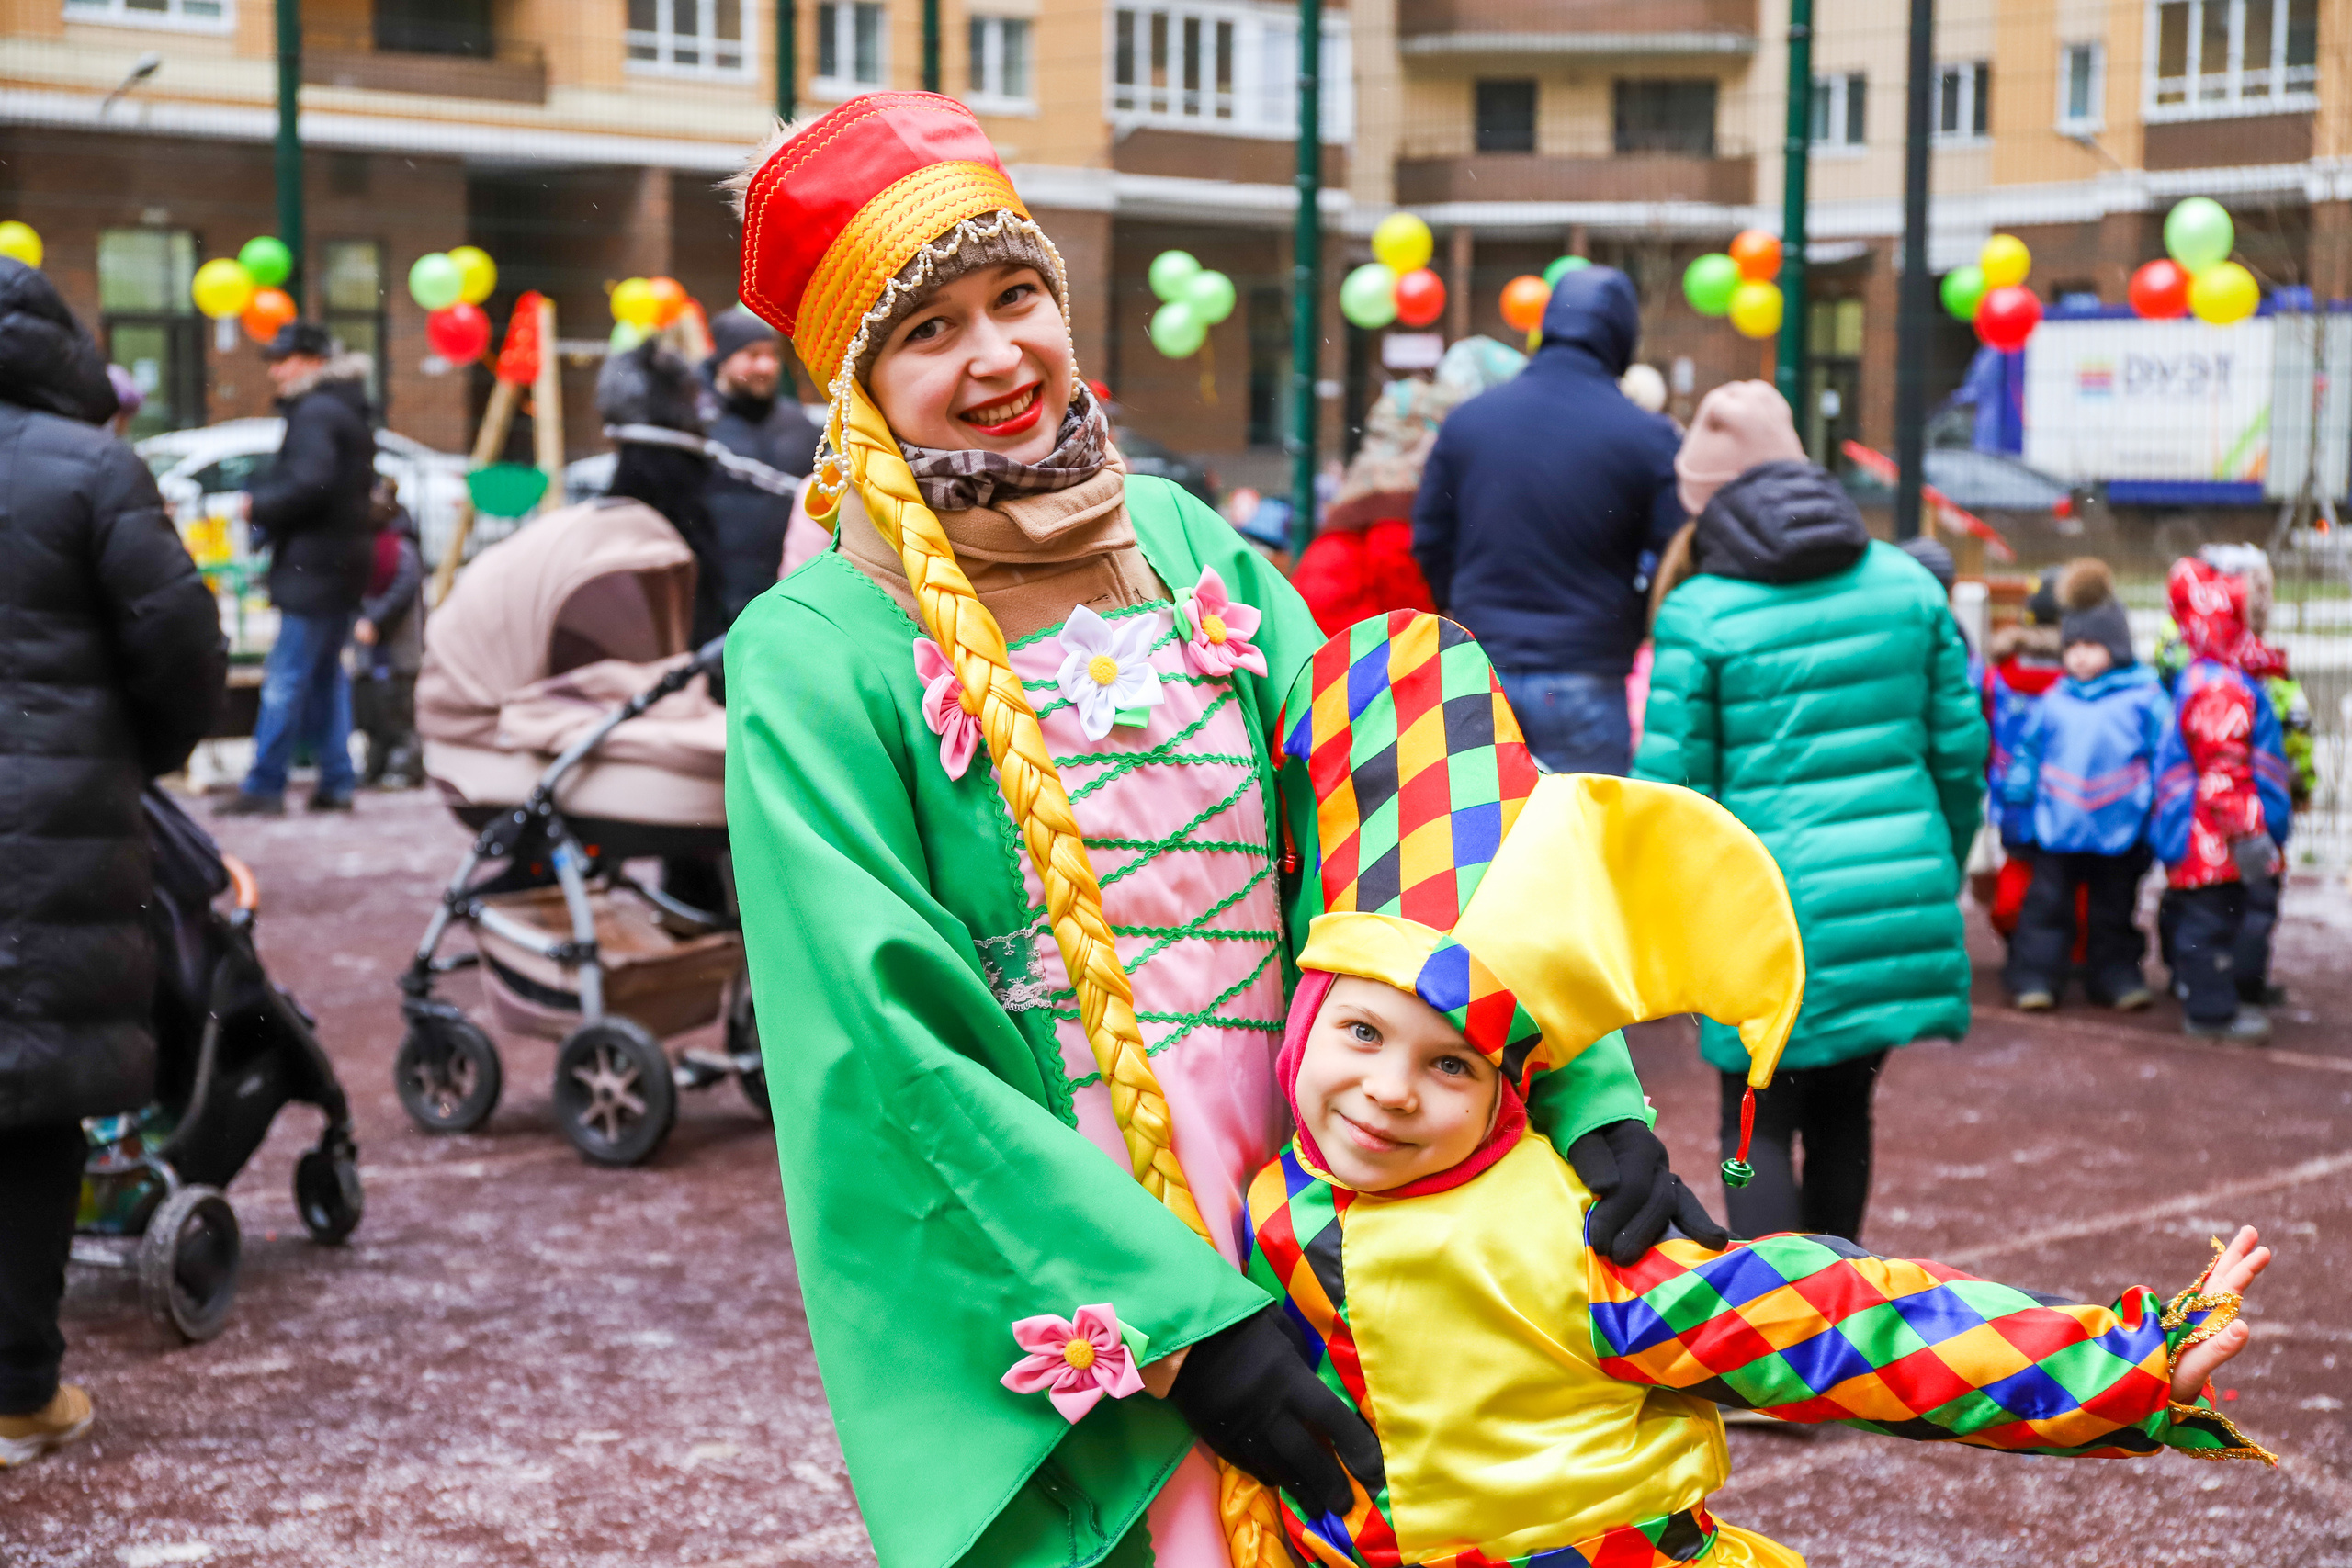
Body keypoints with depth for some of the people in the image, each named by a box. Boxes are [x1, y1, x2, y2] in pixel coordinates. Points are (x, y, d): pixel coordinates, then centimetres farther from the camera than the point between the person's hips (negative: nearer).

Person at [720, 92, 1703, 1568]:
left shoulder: (1186, 547, 5)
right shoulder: (817, 655, -10)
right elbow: (896, 1051, -15)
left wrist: (1589, 1088, -16)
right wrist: (1182, 1324, -20)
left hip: (1296, 1258, 4)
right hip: (1047, 1331, -4)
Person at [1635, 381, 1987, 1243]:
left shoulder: (1699, 614, -8)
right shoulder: (1906, 583, 5)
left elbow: (1671, 788, -7)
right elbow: (1961, 748, 8)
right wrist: (1937, 873, 22)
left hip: (1771, 916, -4)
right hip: (1897, 901, 5)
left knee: (1759, 1127, 7)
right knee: (1842, 1113, 20)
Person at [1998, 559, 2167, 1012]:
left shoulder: (2145, 698, -1)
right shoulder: (2054, 700, 5)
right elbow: (2028, 750, 12)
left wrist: (2161, 808, -3)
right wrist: (2016, 798, 7)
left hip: (2119, 826, -1)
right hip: (2056, 823, 1)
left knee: (2114, 908, 12)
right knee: (2047, 903, 3)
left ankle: (2116, 974, 24)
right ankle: (2035, 976, 10)